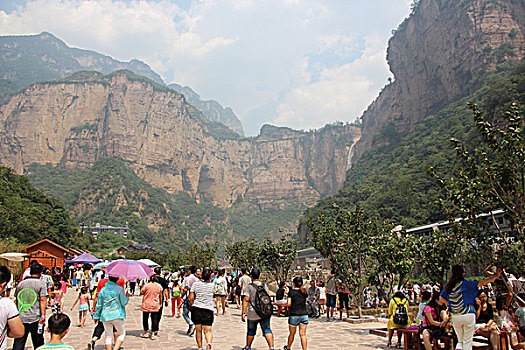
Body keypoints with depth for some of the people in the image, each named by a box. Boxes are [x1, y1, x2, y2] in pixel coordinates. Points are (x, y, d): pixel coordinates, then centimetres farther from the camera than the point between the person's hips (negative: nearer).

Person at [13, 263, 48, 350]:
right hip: (35, 318, -3)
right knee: (38, 343, 9)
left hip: (21, 317, 3)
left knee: (18, 342, 7)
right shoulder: (41, 284, -6)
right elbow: (43, 300, -15)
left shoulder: (21, 284, 8)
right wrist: (43, 314, -16)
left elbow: (17, 299, 16)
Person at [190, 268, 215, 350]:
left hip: (196, 309, 1)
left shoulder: (195, 284, 0)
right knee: (208, 330, 2)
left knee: (198, 330, 12)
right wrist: (209, 280, 27)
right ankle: (209, 342, -25)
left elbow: (191, 298, -1)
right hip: (208, 309, -1)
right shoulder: (212, 285, 0)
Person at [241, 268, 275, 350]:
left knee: (251, 331, 14)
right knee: (267, 330, 3)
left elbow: (246, 300, -13)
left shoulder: (249, 287, -7)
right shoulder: (264, 285, 6)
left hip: (253, 313, -2)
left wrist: (243, 313, -13)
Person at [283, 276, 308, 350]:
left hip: (294, 315, -3)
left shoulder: (291, 292, -7)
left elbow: (289, 304, -12)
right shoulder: (304, 292, 5)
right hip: (304, 314, 3)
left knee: (292, 333, 14)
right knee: (303, 334, 4)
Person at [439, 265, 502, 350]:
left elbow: (441, 298, 9)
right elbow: (482, 283, -9)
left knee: (460, 340, 18)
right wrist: (495, 276, 0)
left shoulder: (448, 285, 3)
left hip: (454, 316, 4)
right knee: (467, 341, 6)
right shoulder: (465, 284, -9)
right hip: (468, 315, -4)